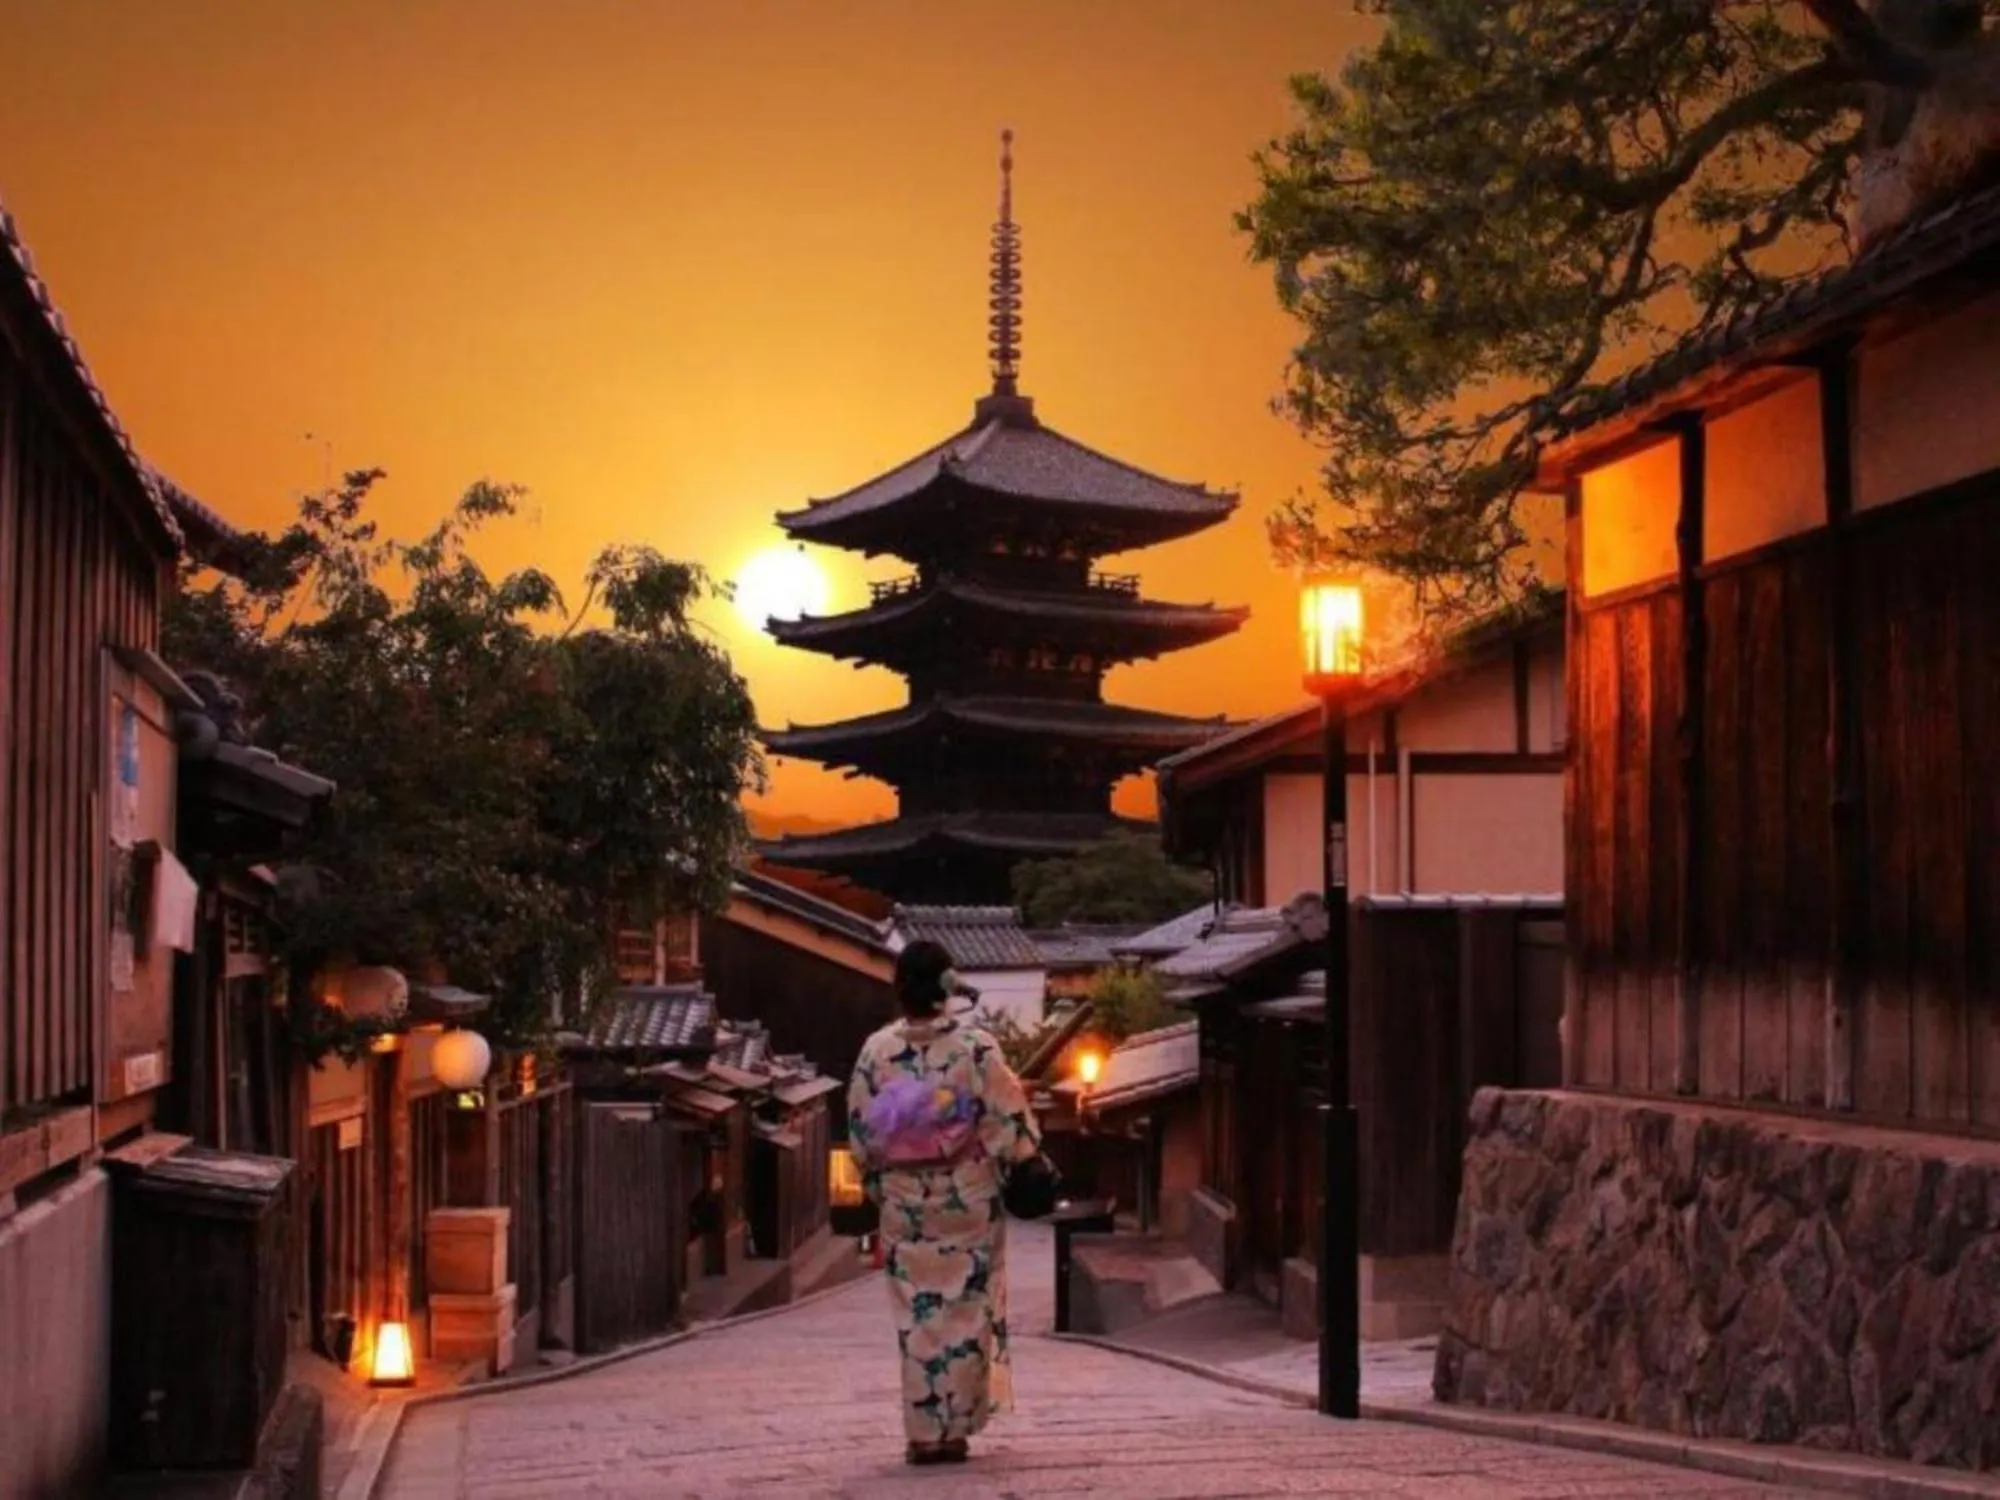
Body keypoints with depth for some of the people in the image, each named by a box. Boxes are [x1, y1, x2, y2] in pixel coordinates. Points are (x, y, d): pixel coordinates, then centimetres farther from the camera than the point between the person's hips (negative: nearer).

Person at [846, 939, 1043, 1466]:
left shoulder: (876, 1051, -7)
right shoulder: (976, 1047, -13)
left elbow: (860, 1131, 1)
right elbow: (1009, 1121, -9)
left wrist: (875, 1184, 15)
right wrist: (1029, 1164, 8)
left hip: (905, 1202, 2)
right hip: (969, 1199, -2)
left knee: (917, 1314, 9)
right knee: (966, 1312, 9)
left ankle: (924, 1431, 10)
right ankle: (956, 1427, 12)